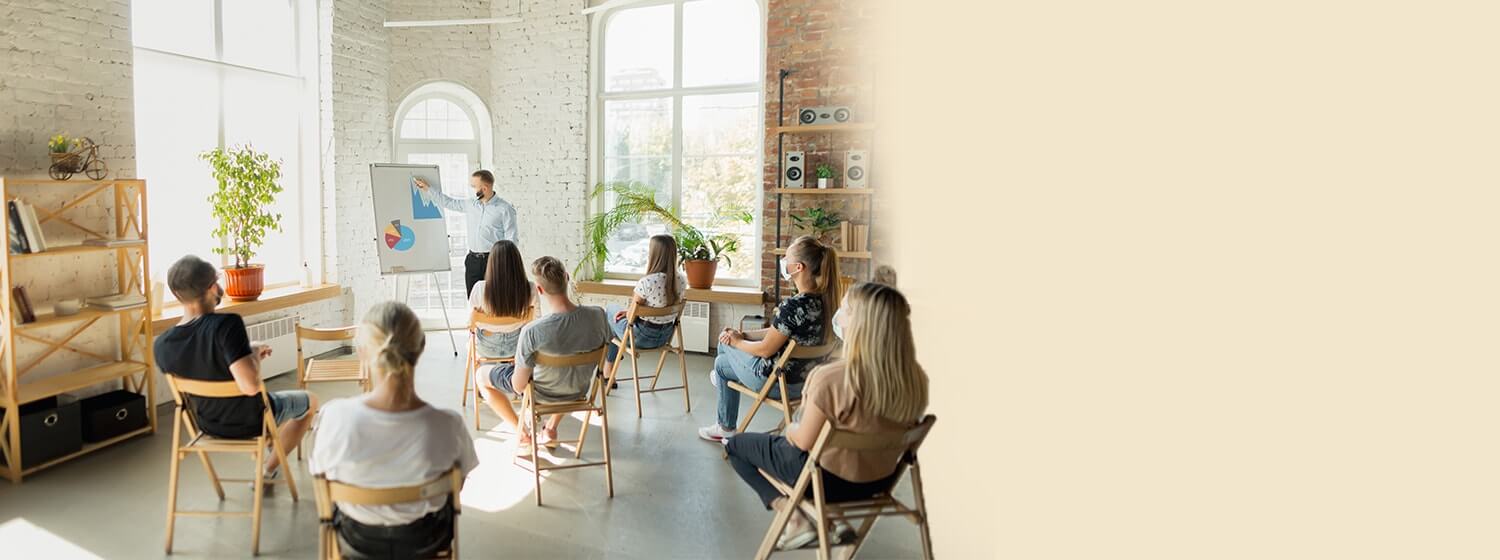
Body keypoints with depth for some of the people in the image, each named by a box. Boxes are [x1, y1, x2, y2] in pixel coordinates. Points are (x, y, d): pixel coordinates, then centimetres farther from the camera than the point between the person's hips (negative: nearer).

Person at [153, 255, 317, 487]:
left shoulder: (162, 345, -15)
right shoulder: (226, 324, -36)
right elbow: (251, 385, -42)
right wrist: (255, 352, -23)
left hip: (208, 425, 6)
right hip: (251, 421, -6)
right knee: (310, 401, 25)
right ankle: (269, 471, 28)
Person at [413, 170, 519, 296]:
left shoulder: (505, 209, -7)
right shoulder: (470, 205, 11)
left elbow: (511, 240, -8)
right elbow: (448, 202, 26)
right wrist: (426, 188, 28)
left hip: (493, 261, -6)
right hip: (473, 260, 6)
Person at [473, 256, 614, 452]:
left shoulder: (533, 331, -35)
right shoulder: (598, 316, -24)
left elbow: (519, 386, -25)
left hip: (543, 394, -4)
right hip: (579, 391, 4)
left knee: (481, 377, 21)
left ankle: (524, 436, 20)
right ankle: (551, 428, 37)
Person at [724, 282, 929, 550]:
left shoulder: (831, 378, -31)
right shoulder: (916, 378, -13)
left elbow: (804, 442, -18)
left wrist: (792, 429, 5)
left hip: (829, 479, -6)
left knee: (736, 444, 15)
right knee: (787, 440, 32)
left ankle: (795, 518, 3)